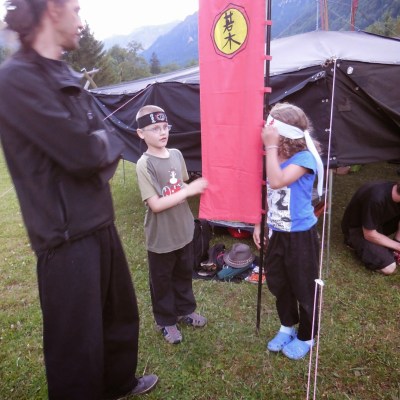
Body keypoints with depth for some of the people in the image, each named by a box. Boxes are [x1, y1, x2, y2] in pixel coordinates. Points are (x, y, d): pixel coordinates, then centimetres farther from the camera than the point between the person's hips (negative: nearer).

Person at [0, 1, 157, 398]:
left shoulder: (65, 77, 12)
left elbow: (111, 145, 10)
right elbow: (84, 152, -23)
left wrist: (96, 148, -10)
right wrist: (102, 143, -3)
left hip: (99, 223, 9)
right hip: (66, 235, -9)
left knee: (121, 313, 24)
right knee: (77, 340, 8)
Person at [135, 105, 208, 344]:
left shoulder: (176, 155, 0)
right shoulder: (144, 165, -19)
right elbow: (156, 205, -24)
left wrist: (196, 188, -8)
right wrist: (188, 190, -24)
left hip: (184, 230, 6)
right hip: (161, 237, -6)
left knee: (184, 274, 23)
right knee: (162, 281, 14)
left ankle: (185, 310, 45)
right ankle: (166, 321, 35)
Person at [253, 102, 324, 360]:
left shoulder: (304, 158, -20)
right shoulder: (275, 157, 2)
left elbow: (277, 182, -35)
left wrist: (271, 146, -29)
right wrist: (259, 224, 12)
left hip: (301, 235, -7)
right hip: (276, 233, 7)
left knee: (304, 289, 12)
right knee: (277, 284, 21)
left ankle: (306, 337, 35)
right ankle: (287, 327, 45)